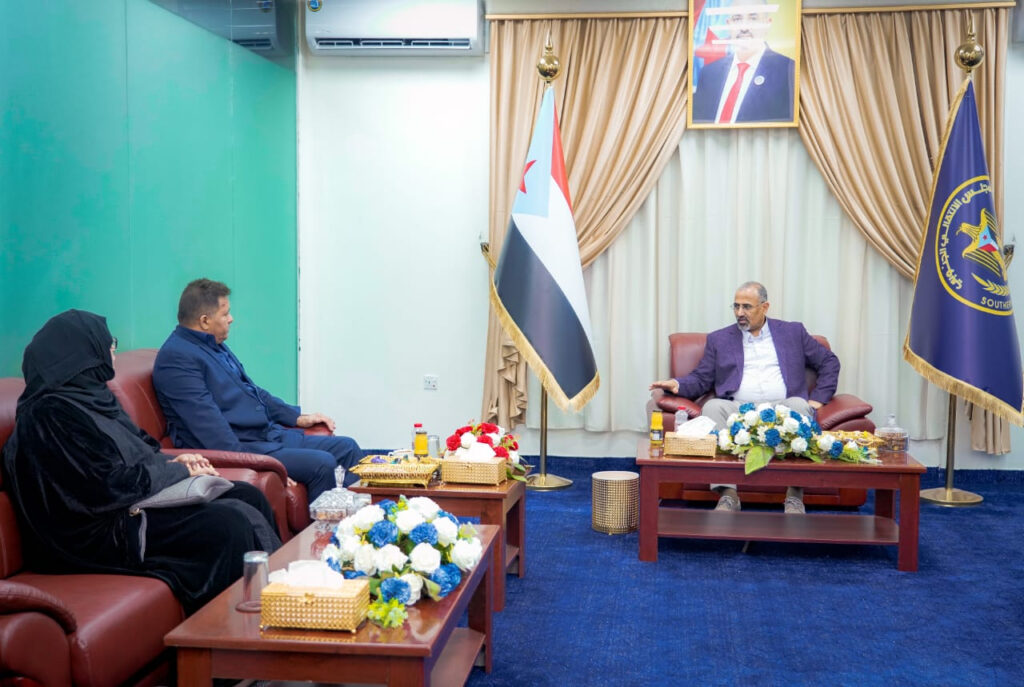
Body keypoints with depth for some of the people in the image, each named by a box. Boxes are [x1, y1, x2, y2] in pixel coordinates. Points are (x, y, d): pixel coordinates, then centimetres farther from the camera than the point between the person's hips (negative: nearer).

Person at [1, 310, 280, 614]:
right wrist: (180, 471, -9)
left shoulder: (89, 396, 12)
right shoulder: (53, 413, -18)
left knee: (249, 496, 0)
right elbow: (113, 483, -21)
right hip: (100, 533, -10)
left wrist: (173, 462, 1)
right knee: (229, 523, -25)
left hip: (132, 504, 10)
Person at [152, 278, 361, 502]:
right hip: (240, 447, -11)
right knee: (322, 463, -24)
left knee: (347, 448, 5)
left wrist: (298, 417, 24)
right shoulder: (176, 358, -15)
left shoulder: (214, 346, 17)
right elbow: (208, 422, -24)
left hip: (270, 433, 11)